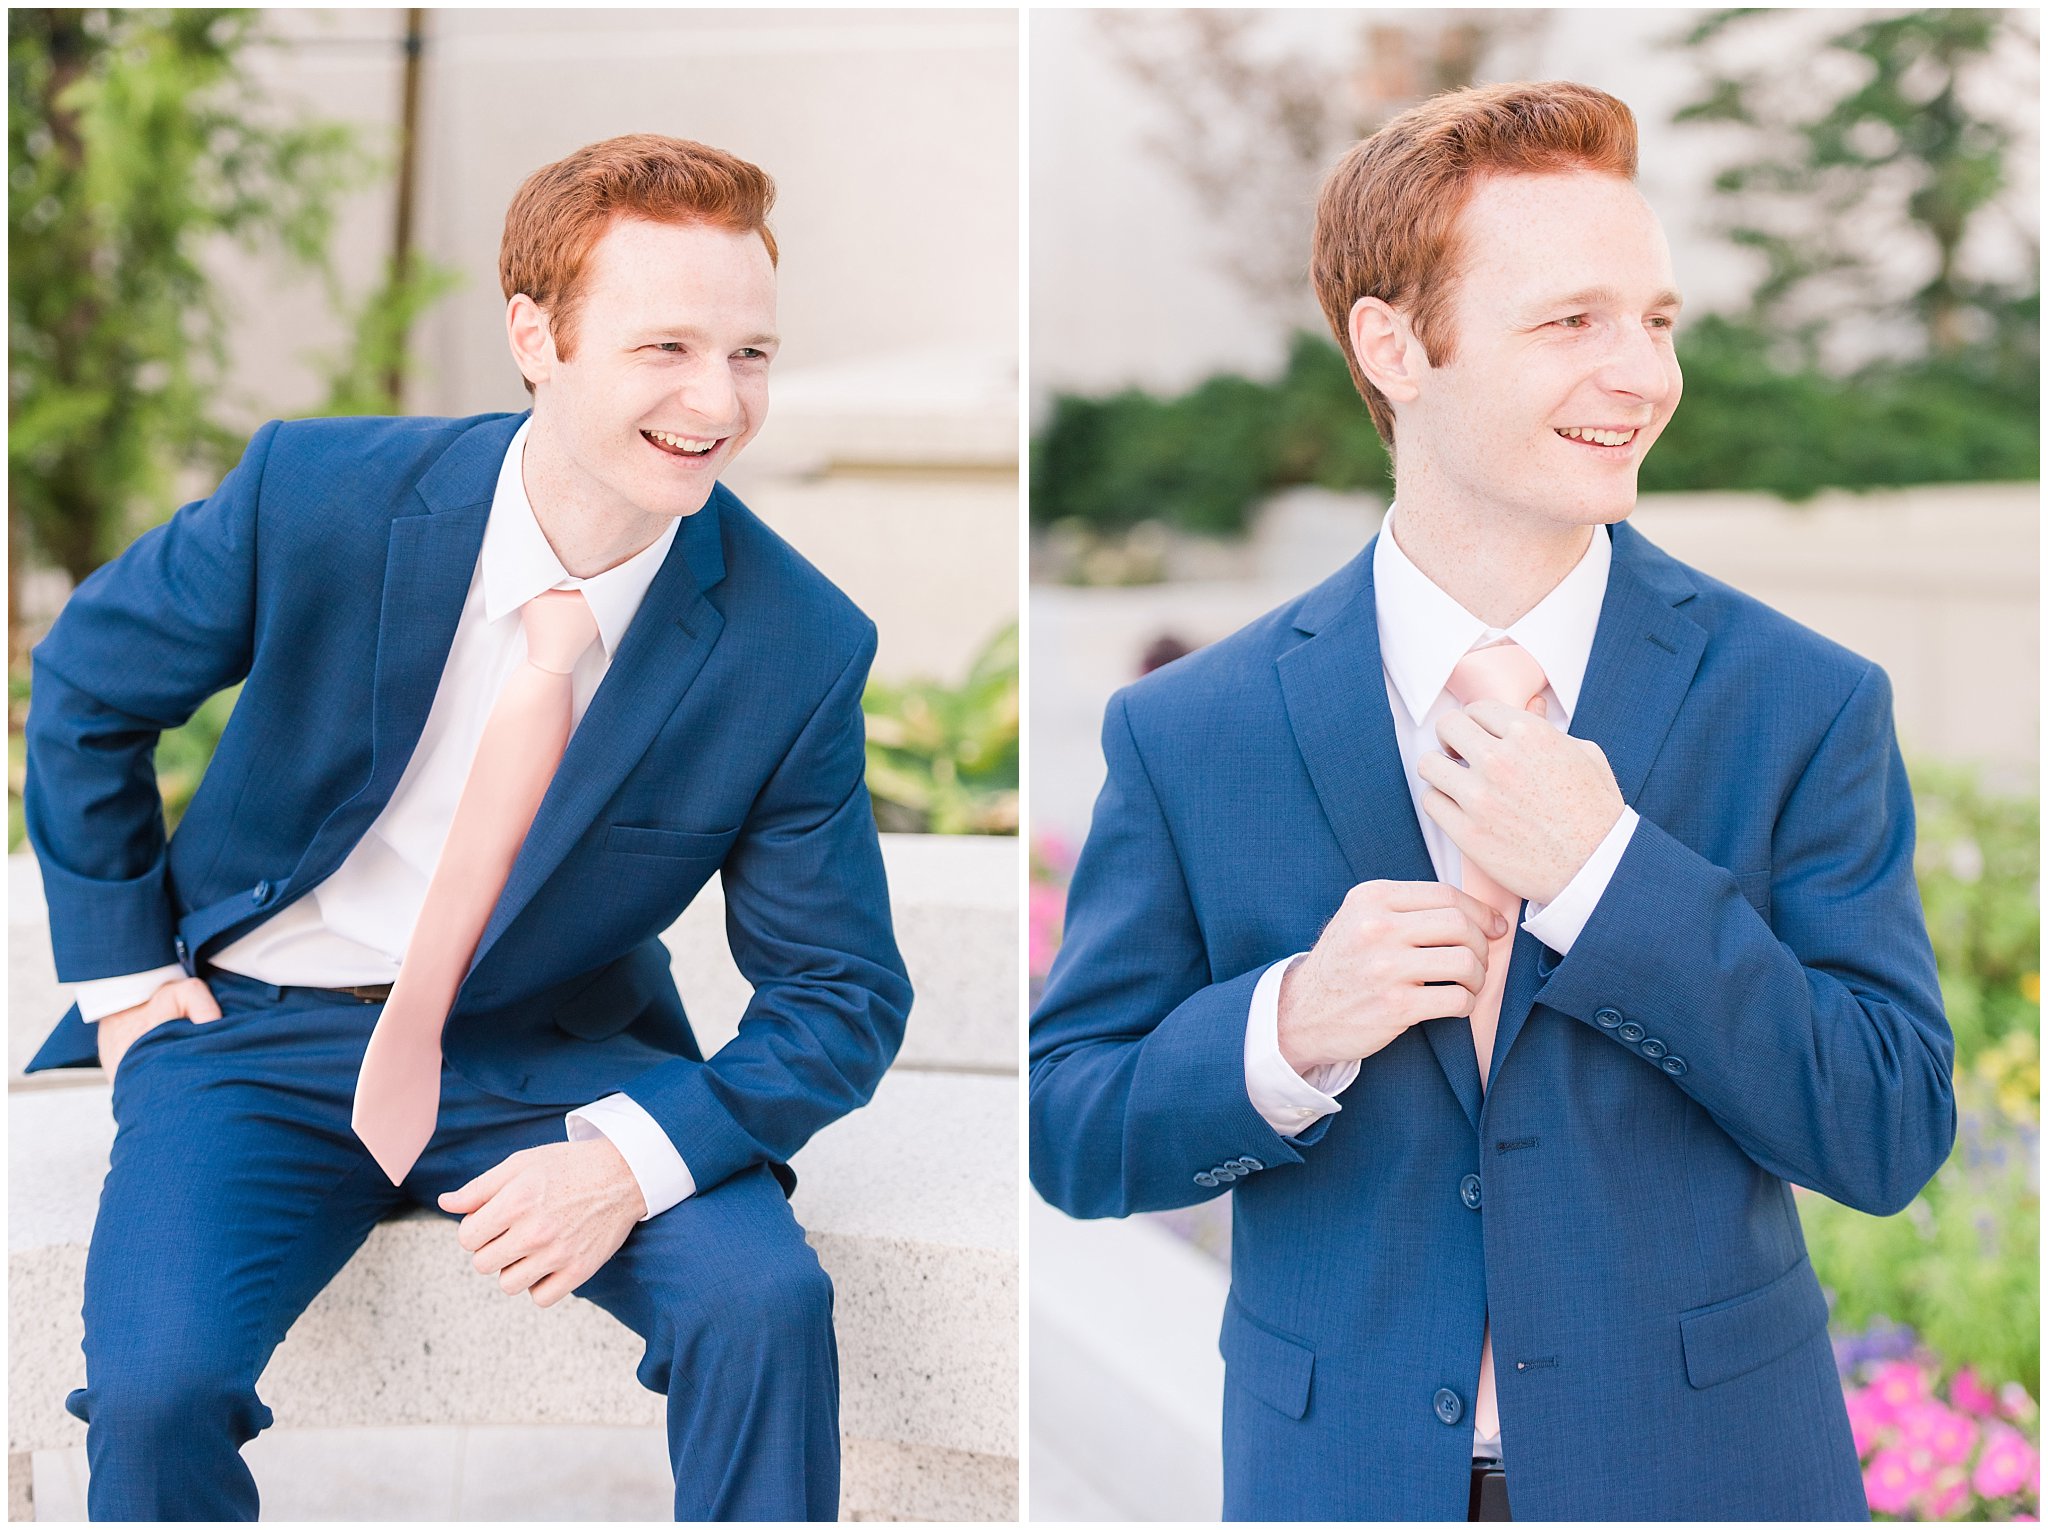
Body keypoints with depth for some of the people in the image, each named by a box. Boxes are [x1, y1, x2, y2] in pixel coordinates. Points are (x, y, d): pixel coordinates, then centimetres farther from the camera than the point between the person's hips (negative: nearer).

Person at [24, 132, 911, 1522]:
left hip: (550, 1053, 0)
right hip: (260, 1034, 0)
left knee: (767, 1298, -26)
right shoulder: (316, 494, -16)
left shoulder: (799, 649, -16)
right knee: (152, 1383, -24)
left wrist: (632, 1157, -24)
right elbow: (88, 685, 3)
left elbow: (841, 997, -8)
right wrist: (122, 973, 0)